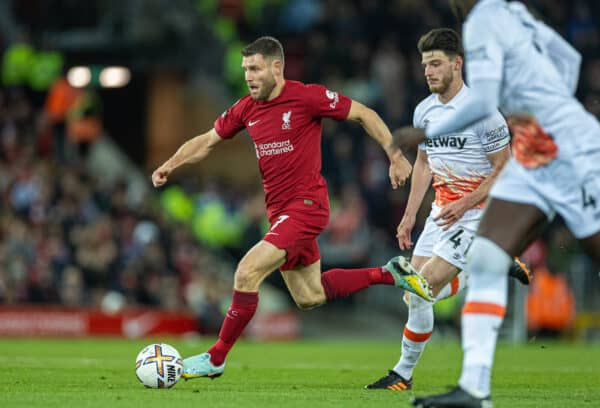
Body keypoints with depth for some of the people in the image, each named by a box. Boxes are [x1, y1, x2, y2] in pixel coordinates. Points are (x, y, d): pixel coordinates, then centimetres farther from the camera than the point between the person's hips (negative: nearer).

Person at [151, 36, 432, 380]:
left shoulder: (307, 97, -14)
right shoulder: (246, 109, 5)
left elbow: (364, 115, -7)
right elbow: (207, 141, 15)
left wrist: (395, 155, -11)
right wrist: (171, 165, 0)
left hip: (306, 205, -8)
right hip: (279, 209, 8)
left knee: (247, 273, -19)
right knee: (309, 297, 17)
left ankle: (216, 359, -7)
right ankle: (389, 274, 32)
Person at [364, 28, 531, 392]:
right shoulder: (425, 111, 6)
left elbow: (504, 169, -14)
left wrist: (465, 204, -22)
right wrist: (410, 216, 13)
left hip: (475, 213, -8)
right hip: (442, 211, 8)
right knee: (414, 291, 1)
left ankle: (404, 373, 4)